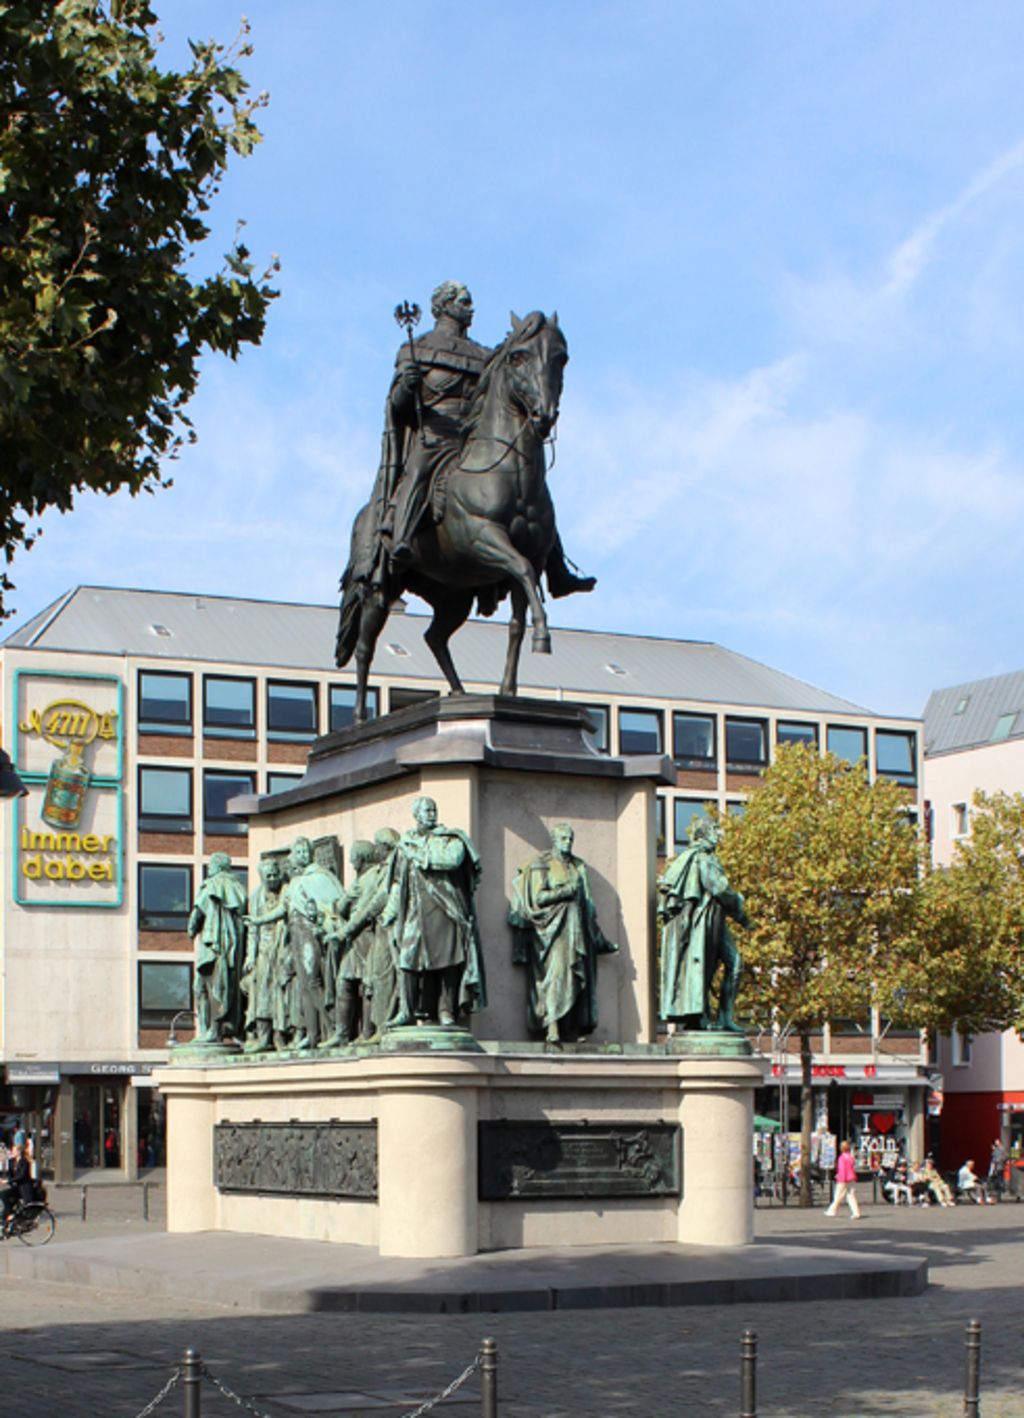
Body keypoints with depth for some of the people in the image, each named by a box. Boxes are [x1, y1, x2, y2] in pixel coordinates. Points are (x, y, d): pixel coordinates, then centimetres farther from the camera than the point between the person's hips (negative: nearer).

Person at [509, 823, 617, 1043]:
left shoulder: (579, 866, 19)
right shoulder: (541, 865, 3)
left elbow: (587, 903, 20)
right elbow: (538, 897, -8)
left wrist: (599, 939, 17)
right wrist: (566, 892, -10)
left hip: (576, 930, 5)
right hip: (552, 928, -5)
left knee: (576, 978, -3)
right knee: (554, 974, -16)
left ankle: (573, 1029, -5)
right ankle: (552, 1028, -23)